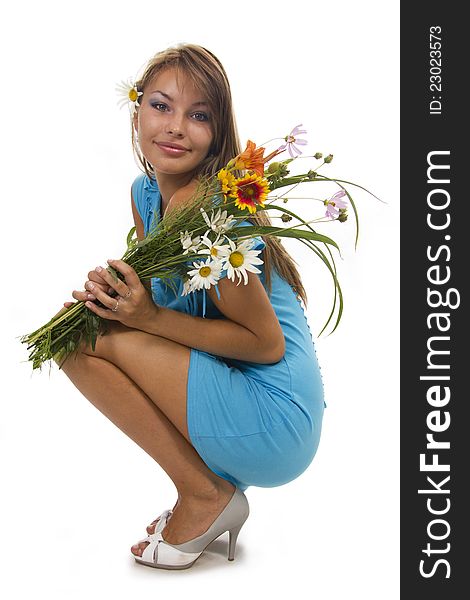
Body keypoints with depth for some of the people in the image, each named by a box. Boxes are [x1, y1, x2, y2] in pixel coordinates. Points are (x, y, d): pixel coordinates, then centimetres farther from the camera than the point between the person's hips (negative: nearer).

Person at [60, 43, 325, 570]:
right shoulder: (146, 193, 5)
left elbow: (268, 343, -18)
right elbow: (158, 299, 14)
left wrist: (150, 317, -20)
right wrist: (113, 294, -8)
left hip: (275, 426, -9)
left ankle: (204, 492, 1)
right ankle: (212, 487, 12)